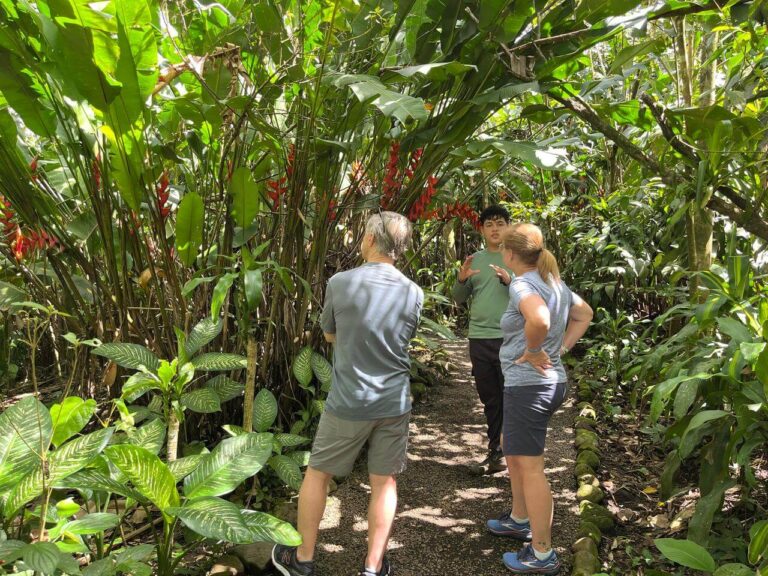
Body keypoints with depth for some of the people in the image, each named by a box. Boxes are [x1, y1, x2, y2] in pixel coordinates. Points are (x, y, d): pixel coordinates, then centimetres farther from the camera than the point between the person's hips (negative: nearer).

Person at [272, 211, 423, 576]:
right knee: (384, 482, 14)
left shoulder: (340, 283, -11)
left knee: (318, 474, 16)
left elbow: (329, 335, 4)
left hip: (348, 402, -2)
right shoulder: (413, 293, -4)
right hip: (394, 403, 2)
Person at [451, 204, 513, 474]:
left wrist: (510, 281, -22)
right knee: (490, 400, 12)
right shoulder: (474, 260, 12)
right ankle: (496, 452, 24)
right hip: (479, 338, 4)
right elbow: (459, 299, 13)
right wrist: (461, 280, -7)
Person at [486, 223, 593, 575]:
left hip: (528, 385, -10)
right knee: (511, 448, 26)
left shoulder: (522, 284, -18)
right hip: (550, 381, 10)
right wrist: (561, 348, 14)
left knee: (530, 467, 0)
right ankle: (519, 520, 40)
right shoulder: (553, 282, 9)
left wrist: (533, 351, -21)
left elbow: (539, 320, -39)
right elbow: (584, 314, 23)